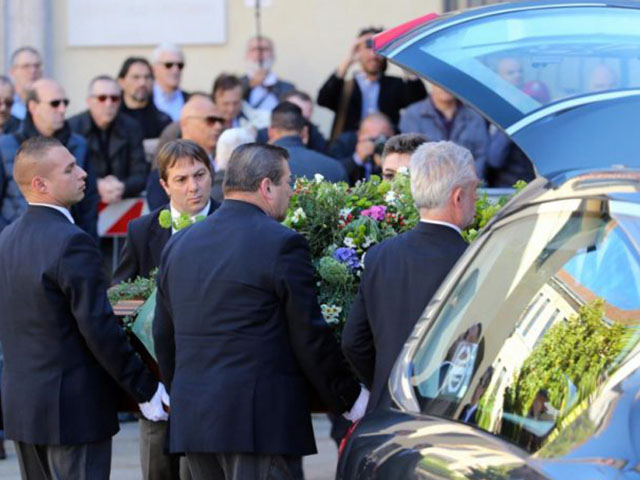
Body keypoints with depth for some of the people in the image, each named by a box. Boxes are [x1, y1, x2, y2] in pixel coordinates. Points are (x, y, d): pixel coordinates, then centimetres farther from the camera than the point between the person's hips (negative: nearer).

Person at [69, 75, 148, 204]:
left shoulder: (131, 128, 7)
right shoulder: (71, 127, -2)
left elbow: (140, 175, 3)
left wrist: (122, 188, -18)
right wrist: (96, 186, -21)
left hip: (123, 201, 1)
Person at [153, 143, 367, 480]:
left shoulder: (178, 244, 11)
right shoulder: (281, 244, -9)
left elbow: (164, 336, 17)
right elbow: (310, 338, -7)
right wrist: (348, 399, 4)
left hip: (191, 417, 6)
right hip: (259, 419, -6)